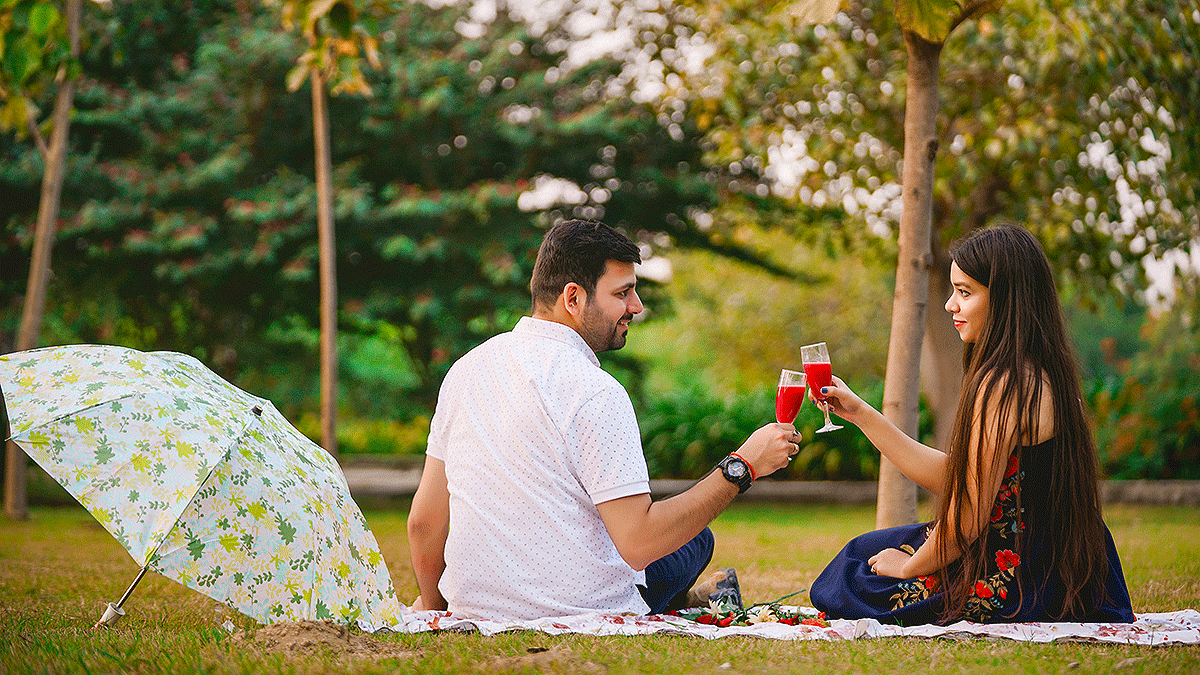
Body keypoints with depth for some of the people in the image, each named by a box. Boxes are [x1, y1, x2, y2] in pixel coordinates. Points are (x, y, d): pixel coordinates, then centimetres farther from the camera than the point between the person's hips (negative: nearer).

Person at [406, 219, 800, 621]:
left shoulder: (465, 369, 1)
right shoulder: (594, 393, -20)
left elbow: (424, 523, 4)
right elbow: (639, 544, -23)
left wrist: (431, 603, 23)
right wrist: (741, 468, -15)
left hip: (474, 608, 6)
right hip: (579, 615, -6)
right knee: (695, 539, 21)